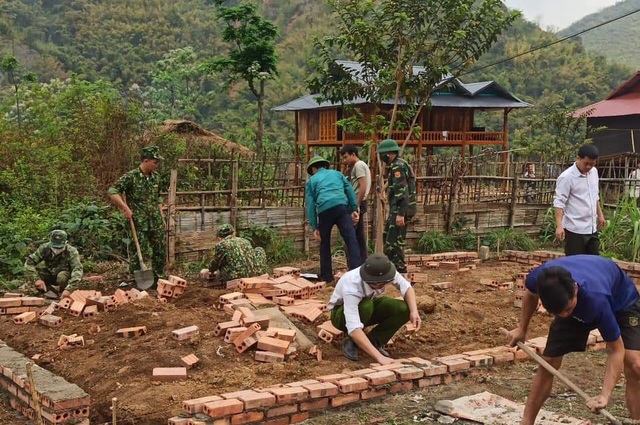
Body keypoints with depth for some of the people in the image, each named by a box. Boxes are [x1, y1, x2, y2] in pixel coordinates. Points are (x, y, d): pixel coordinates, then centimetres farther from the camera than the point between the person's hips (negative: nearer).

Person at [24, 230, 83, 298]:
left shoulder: (72, 252, -29)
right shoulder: (44, 248, -21)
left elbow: (77, 270, -41)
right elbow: (29, 262, -23)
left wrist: (68, 289, -54)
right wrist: (36, 279, -37)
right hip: (49, 275, 3)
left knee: (62, 277, -37)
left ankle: (63, 290, -4)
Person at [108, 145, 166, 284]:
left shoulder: (156, 177, 7)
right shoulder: (131, 177, -12)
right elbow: (112, 192, -15)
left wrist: (162, 218, 16)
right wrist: (126, 208, -19)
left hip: (156, 222, 6)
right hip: (139, 223, -6)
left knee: (161, 252, 9)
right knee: (141, 252, -2)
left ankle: (159, 279, 23)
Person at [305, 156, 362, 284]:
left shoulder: (311, 180, 22)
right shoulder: (336, 173, 27)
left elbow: (310, 204, 13)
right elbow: (350, 190, 13)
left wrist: (314, 227, 12)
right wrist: (354, 209, 8)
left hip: (324, 211, 0)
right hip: (342, 207, 0)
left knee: (325, 243, 16)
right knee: (351, 240, -7)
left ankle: (326, 277, 20)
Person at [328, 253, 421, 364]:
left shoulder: (386, 272, -29)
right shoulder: (351, 287, -42)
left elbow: (406, 287, -12)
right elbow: (354, 329, -48)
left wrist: (414, 311, -31)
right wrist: (379, 357, -55)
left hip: (369, 305, 5)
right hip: (342, 313, -5)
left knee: (403, 309, -21)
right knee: (366, 306, -38)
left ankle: (374, 341, -3)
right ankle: (351, 342, -12)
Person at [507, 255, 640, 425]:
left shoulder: (597, 300, -46)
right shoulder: (539, 278, -37)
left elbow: (616, 350, -31)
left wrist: (605, 395, -40)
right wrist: (522, 329, 1)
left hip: (620, 301, -3)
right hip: (577, 304, 3)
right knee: (548, 362, -4)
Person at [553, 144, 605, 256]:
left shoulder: (594, 172, 7)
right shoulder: (567, 177, -16)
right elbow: (559, 203, -19)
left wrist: (600, 214, 21)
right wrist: (559, 226, -27)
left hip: (592, 228, 8)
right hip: (575, 229, -7)